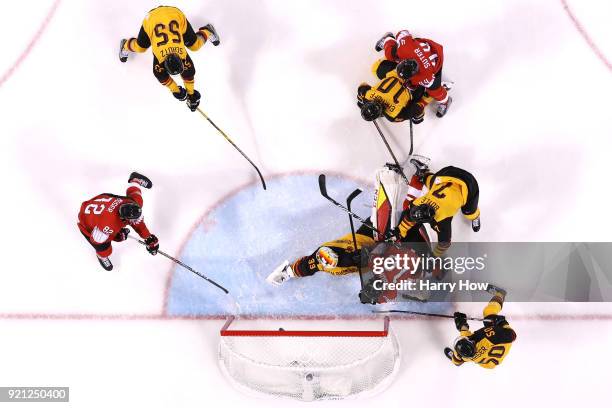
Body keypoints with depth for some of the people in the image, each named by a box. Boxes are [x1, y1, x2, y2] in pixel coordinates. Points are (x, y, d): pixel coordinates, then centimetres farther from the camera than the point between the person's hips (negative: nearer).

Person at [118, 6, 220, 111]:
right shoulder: (158, 55, -29)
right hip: (152, 19, -1)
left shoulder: (183, 54, -29)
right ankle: (125, 46, 43)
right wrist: (176, 90, -5)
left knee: (194, 45, 9)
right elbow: (161, 75, -13)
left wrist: (191, 94, -6)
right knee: (140, 47, 11)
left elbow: (188, 73, -14)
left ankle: (208, 31, 36)